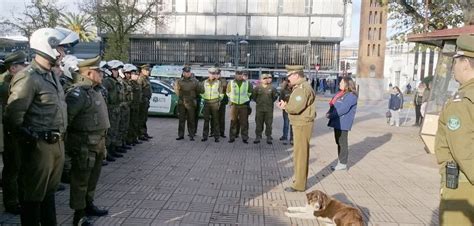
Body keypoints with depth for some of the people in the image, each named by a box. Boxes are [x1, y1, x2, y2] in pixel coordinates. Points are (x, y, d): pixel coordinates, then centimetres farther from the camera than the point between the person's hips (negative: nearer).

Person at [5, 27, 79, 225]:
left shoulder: (52, 76, 12)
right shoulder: (28, 78, -17)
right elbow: (13, 115, -20)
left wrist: (60, 137, 14)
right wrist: (28, 138, -12)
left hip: (57, 143, 9)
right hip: (39, 146, -9)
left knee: (49, 190, 20)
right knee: (34, 194, 6)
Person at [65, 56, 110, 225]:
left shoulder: (95, 90, 12)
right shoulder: (79, 92, -19)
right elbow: (66, 115, -26)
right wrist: (63, 137, -19)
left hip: (97, 141, 9)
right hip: (84, 143, -9)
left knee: (93, 177, 21)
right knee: (81, 179, 2)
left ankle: (88, 205, 36)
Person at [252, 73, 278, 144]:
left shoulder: (272, 88, 2)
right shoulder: (257, 88, 1)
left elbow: (275, 96, 11)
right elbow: (253, 96, 10)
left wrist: (271, 102, 9)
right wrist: (257, 101, 8)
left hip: (269, 109, 0)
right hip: (259, 108, 0)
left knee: (269, 124, 2)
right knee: (259, 123, 4)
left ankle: (269, 137, 10)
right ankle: (258, 136, 12)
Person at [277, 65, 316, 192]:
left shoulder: (303, 88, -19)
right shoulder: (299, 87, 15)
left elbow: (296, 107, -27)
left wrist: (285, 106, -9)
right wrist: (286, 105, 0)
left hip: (302, 125, -11)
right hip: (299, 124, 11)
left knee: (301, 154, -3)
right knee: (299, 153, 18)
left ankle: (299, 185, 5)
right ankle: (299, 180, 31)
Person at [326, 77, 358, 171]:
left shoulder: (351, 96, -14)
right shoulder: (340, 94, 15)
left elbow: (343, 109, -22)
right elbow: (333, 105, 18)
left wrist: (331, 115, -17)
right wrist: (329, 112, -1)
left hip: (343, 123, -9)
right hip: (337, 122, 9)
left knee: (342, 143, -1)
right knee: (339, 142, 15)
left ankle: (343, 164, 9)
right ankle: (340, 161, 25)